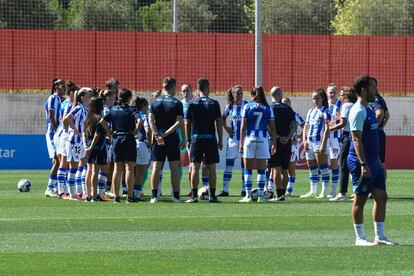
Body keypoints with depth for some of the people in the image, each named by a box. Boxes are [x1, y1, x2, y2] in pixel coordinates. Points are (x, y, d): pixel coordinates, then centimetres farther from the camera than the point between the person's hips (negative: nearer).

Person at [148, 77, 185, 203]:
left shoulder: (155, 102, 5)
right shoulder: (177, 103, -3)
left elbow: (151, 120, -5)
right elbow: (179, 122, -12)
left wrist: (157, 134, -12)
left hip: (158, 138, 2)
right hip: (172, 139, -2)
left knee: (156, 167, 2)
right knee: (174, 168, 2)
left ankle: (154, 196, -4)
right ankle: (176, 196, 2)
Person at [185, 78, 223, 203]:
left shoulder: (192, 104, 1)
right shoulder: (214, 104, -1)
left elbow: (187, 124, 3)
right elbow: (219, 124, -1)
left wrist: (188, 139, 11)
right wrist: (220, 140, 6)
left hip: (196, 138, 1)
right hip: (210, 139, -1)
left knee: (195, 168, 1)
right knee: (211, 168, 4)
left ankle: (194, 195, -4)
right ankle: (212, 195, 4)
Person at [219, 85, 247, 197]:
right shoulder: (230, 106, 3)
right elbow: (223, 118, 18)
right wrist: (226, 128, 3)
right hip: (233, 138, 2)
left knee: (245, 164, 2)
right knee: (229, 163, 1)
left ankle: (244, 189, 8)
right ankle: (225, 190, 3)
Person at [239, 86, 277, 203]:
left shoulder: (247, 107, 1)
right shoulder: (268, 109, 5)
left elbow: (243, 127, -1)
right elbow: (272, 128, 3)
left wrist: (241, 143, 2)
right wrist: (274, 143, 9)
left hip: (249, 139, -1)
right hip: (263, 139, 1)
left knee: (248, 170, 5)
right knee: (261, 170, 5)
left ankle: (248, 195, 1)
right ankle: (261, 195, 2)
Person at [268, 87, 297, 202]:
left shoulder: (269, 108, -3)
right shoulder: (288, 108, 8)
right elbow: (294, 126, 0)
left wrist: (278, 137, -12)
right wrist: (288, 137, -7)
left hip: (275, 142, -4)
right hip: (287, 143, 4)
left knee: (276, 169, -6)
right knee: (284, 170, 12)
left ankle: (279, 194, -14)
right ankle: (283, 193, 16)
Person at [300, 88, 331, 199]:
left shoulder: (325, 111, -5)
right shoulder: (311, 111, 16)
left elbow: (327, 129, -11)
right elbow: (306, 126, 20)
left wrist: (324, 144, -18)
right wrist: (304, 140, 7)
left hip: (319, 141, -7)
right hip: (310, 143, 7)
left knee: (322, 167, -7)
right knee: (312, 168, 10)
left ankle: (325, 191, -5)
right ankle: (313, 191, 15)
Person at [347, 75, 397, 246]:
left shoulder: (368, 110, 16)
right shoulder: (358, 112, -15)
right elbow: (356, 139, -20)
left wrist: (378, 161, 22)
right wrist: (363, 164, -25)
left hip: (372, 161, 10)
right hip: (361, 161, -10)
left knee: (381, 197, 9)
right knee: (360, 199, -2)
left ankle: (379, 237, 13)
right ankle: (360, 238, 5)